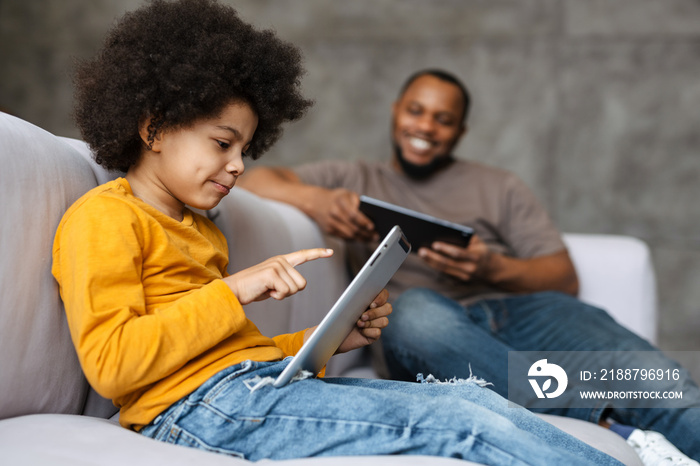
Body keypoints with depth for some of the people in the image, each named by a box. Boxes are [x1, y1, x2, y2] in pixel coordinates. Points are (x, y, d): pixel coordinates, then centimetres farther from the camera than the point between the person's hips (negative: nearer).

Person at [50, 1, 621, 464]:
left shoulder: (199, 232, 27)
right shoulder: (100, 219, -1)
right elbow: (110, 362, -14)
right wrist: (233, 291, -13)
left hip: (259, 384, 9)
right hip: (202, 406, -8)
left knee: (470, 396, -12)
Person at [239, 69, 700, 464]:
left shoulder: (499, 186, 28)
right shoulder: (355, 179, 28)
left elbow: (564, 278, 17)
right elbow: (256, 179, 16)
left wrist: (494, 268, -5)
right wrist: (314, 199, -6)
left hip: (521, 312, 2)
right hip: (422, 332, -1)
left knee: (652, 374, -28)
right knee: (416, 308, -40)